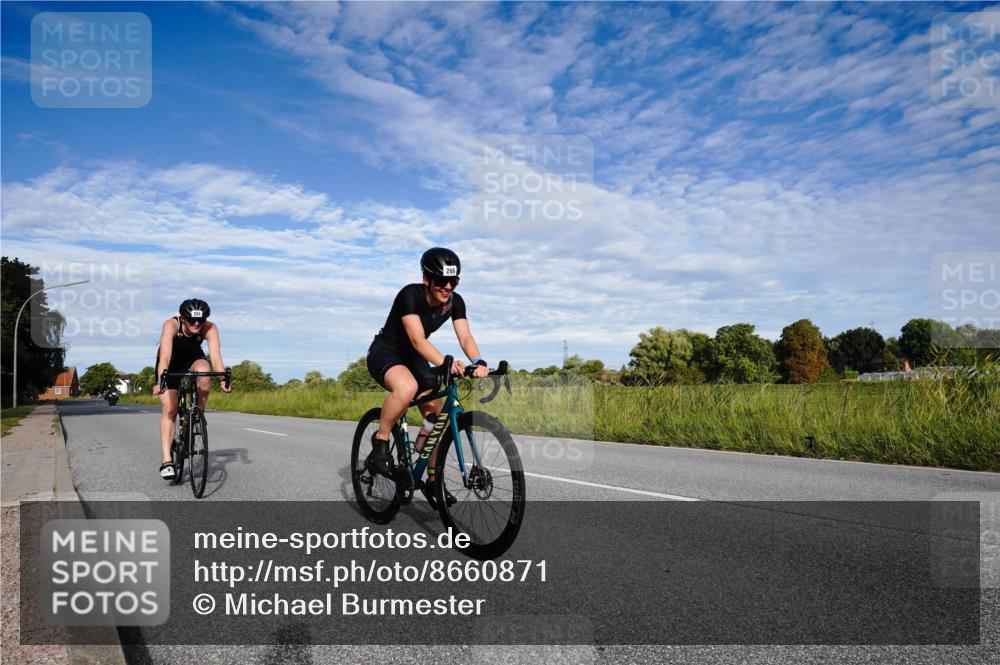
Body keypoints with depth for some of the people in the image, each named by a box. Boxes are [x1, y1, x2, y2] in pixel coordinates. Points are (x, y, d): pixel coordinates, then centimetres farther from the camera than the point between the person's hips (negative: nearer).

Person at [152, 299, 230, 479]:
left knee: (204, 372, -35)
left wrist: (223, 379, -55)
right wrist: (161, 381, -59)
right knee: (169, 409, -12)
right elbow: (165, 356, -45)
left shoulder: (210, 328, -29)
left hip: (193, 358, 1)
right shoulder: (171, 325, -34)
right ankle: (166, 461, -9)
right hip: (171, 364, -1)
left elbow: (215, 356, -39)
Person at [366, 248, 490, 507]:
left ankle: (433, 480, 10)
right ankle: (381, 439, -17)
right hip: (385, 352, -6)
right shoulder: (410, 295, -28)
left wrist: (478, 362, -44)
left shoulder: (455, 302, -12)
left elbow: (465, 337, -23)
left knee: (438, 417, -5)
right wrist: (444, 362, -55)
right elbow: (417, 340, -39)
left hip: (413, 358, 6)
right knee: (407, 387, -40)